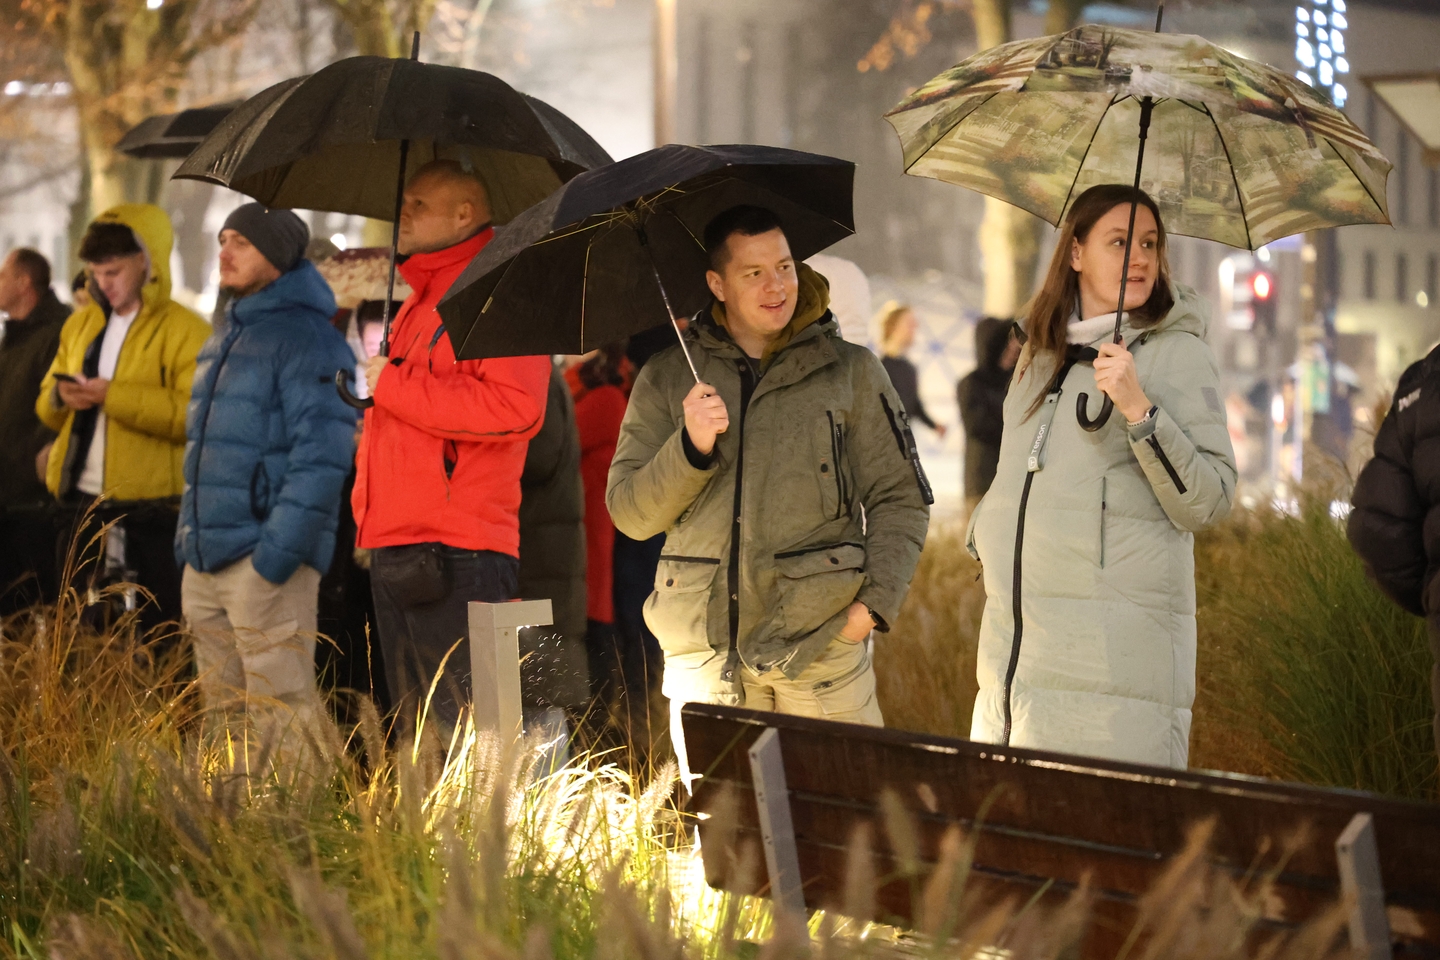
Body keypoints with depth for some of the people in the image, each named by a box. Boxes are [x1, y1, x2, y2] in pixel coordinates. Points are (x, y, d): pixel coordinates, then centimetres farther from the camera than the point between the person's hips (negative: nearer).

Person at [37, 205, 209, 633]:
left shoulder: (185, 331, -6)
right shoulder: (81, 324, 16)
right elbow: (45, 404, 20)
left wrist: (114, 396, -21)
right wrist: (61, 397, -5)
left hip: (150, 513, -6)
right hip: (82, 502, 7)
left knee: (157, 633, -3)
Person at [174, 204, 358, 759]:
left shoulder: (303, 336, -10)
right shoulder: (225, 337, 19)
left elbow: (322, 449, -17)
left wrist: (281, 547, -22)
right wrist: (188, 534, 20)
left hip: (264, 559, -9)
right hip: (206, 561, 9)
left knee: (280, 716, -8)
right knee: (222, 709, 13)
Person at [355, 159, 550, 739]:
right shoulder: (417, 305, 23)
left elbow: (515, 409, -22)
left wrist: (393, 386, -14)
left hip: (456, 558, -9)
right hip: (396, 548, 10)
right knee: (416, 740, 12)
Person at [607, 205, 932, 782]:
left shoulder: (851, 372, 10)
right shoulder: (666, 381, 11)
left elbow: (900, 500, 9)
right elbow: (629, 514, 6)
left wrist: (876, 600, -6)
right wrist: (690, 447, -11)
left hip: (821, 642, -1)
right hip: (705, 652, 1)